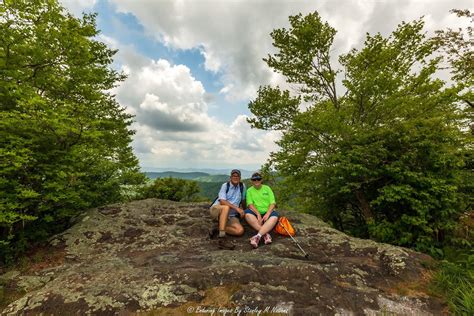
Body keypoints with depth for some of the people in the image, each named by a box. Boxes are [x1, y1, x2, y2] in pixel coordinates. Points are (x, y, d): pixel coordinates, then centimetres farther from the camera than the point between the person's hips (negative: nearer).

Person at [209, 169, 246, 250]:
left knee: (240, 231, -21)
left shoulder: (242, 186, 5)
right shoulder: (225, 185, -7)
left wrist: (243, 212, 25)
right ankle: (222, 239, -41)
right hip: (216, 209, -4)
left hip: (231, 216, 4)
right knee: (226, 207, -39)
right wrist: (237, 208, -28)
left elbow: (243, 200, 19)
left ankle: (217, 230, -8)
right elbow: (222, 201, -20)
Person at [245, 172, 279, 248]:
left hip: (267, 212, 1)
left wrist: (267, 214, -15)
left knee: (275, 217, -32)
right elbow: (250, 204, -5)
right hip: (256, 213, 0)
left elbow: (273, 203, 1)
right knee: (247, 213, -32)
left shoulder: (267, 188, 9)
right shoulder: (249, 190, 7)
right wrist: (258, 214, -20)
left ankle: (258, 236, -40)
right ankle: (266, 234, -32)